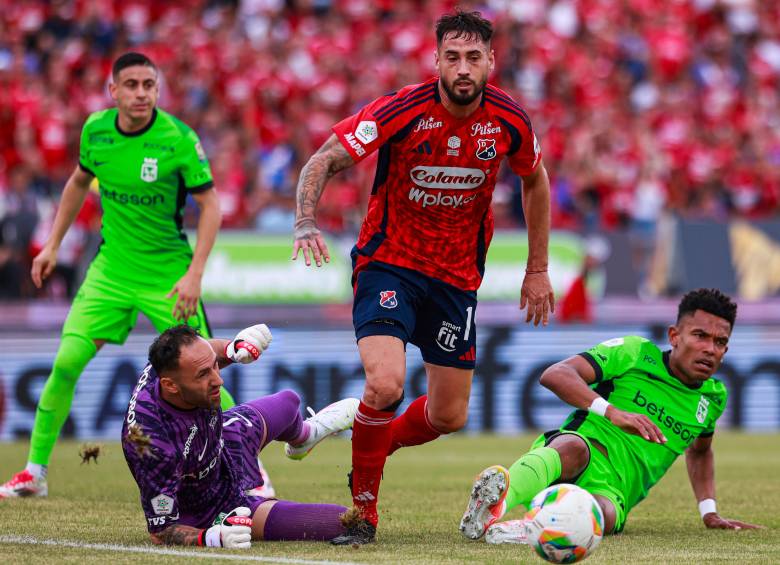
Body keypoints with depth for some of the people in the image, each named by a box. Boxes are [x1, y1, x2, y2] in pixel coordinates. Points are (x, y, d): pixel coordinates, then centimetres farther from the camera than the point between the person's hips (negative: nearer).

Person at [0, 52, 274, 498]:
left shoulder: (179, 139, -16)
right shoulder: (96, 130, -3)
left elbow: (211, 204, -10)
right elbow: (80, 182, 17)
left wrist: (194, 274, -18)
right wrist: (53, 245, 15)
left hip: (168, 272, -3)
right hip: (112, 268, 3)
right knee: (66, 363, -7)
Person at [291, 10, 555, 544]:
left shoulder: (511, 122, -9)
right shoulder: (401, 110, -20)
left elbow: (535, 181, 12)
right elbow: (323, 161, -19)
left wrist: (538, 270, 12)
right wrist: (307, 223, -38)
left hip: (458, 275, 4)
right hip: (389, 263, -4)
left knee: (449, 416, 6)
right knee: (386, 384, -25)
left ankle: (373, 447, 37)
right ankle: (364, 509, -5)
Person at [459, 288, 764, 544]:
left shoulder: (713, 397, 18)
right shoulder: (636, 353, 1)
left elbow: (699, 451, 41)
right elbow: (555, 375, -12)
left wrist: (709, 512, 31)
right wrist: (612, 412, -25)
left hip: (611, 493, 4)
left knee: (603, 512, -37)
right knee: (575, 447, -44)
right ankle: (501, 495, -74)